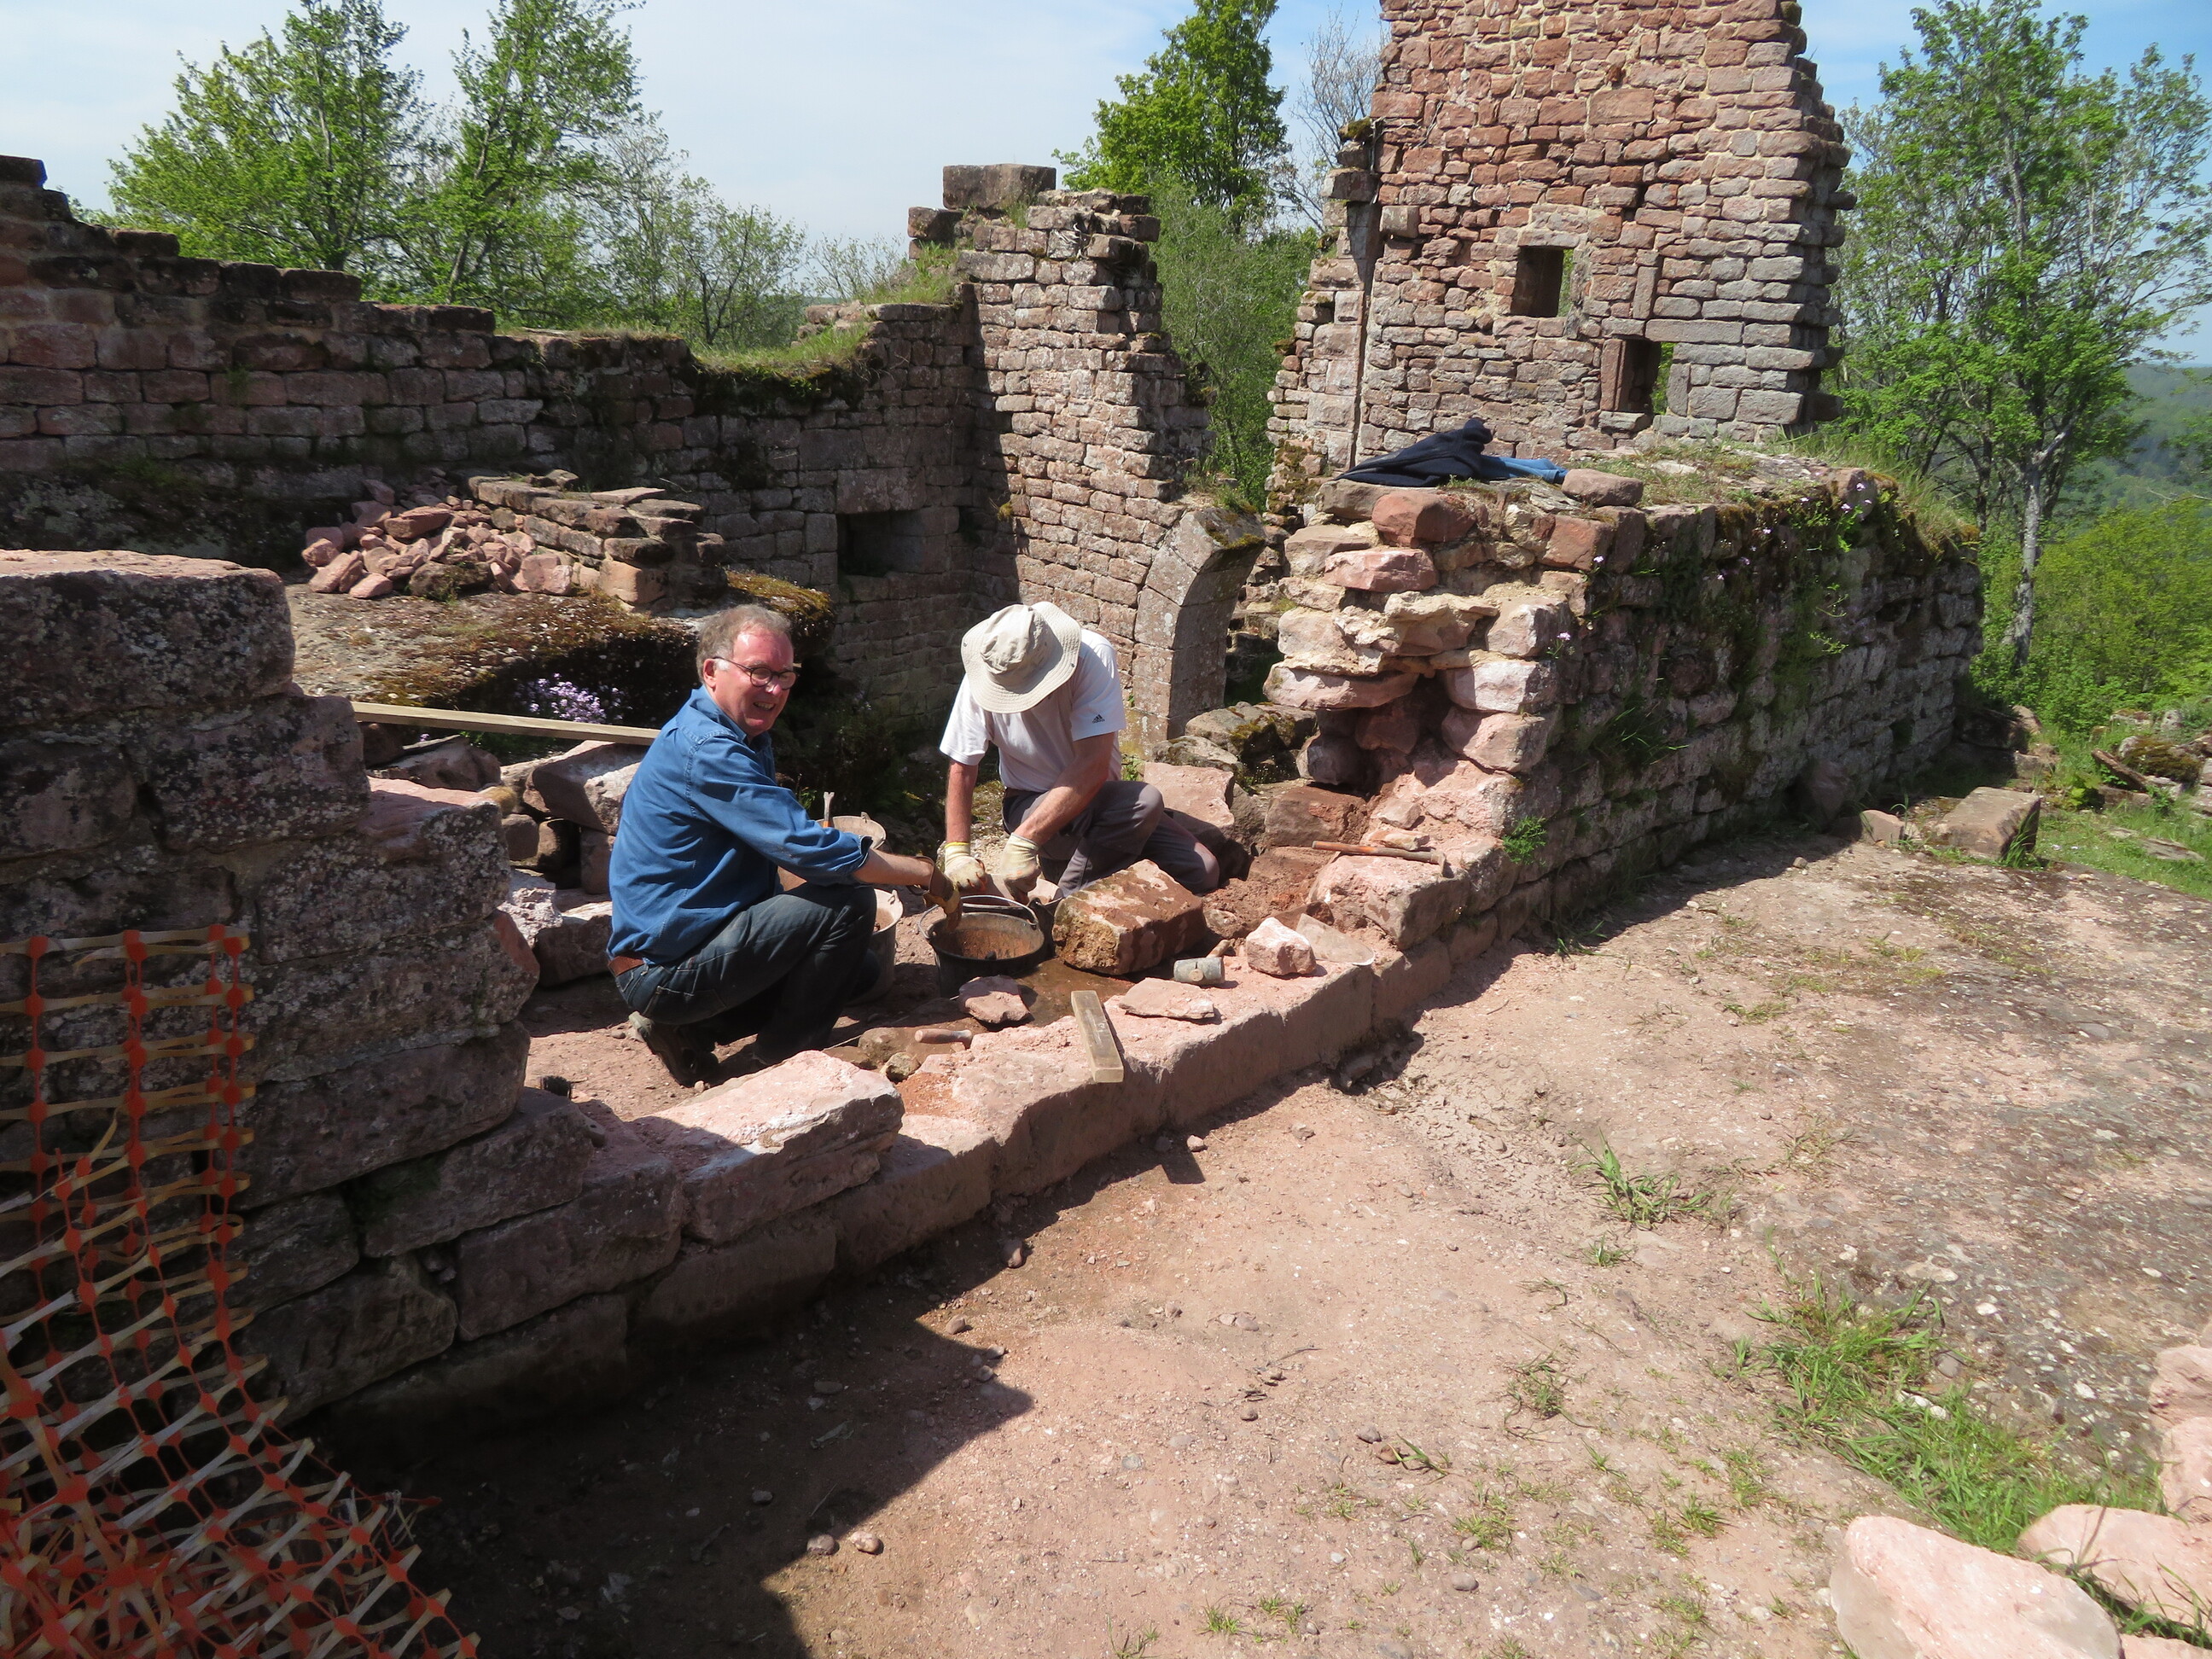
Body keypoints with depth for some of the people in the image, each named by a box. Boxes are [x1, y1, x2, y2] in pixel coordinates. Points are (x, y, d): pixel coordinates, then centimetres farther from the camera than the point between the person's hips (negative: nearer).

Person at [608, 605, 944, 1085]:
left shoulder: (747, 740, 11)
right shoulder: (704, 750, -22)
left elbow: (783, 844, 19)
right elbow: (809, 849, -26)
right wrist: (923, 873, -16)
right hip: (666, 969, -10)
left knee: (860, 972, 16)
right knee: (850, 900, -18)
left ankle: (688, 1031, 13)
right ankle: (783, 1062, -3)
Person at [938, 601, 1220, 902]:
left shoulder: (1093, 656, -24)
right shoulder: (985, 676, -19)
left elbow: (1094, 765, -32)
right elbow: (961, 769, -10)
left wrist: (1024, 840, -38)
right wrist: (957, 852, -22)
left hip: (1098, 795, 2)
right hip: (1031, 804, -2)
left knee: (1203, 873, -14)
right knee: (1144, 801, -32)